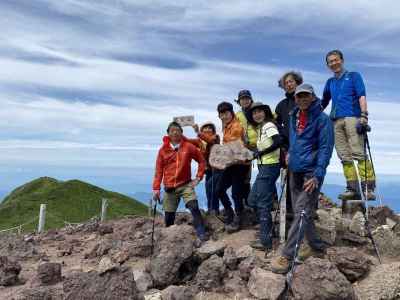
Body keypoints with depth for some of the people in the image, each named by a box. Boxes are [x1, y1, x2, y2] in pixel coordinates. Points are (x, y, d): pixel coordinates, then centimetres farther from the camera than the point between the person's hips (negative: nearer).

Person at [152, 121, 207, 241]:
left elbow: (202, 161, 8)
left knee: (194, 207, -20)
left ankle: (201, 235, -14)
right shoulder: (163, 150, -1)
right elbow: (159, 170, 1)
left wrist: (198, 177, 2)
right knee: (169, 217, 7)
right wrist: (156, 188, -3)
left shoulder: (188, 147, -3)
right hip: (169, 187, 1)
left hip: (186, 185, -1)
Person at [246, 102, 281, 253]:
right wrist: (256, 152, 1)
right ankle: (267, 230, 27)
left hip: (270, 167, -9)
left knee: (263, 204, -5)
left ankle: (265, 241, 5)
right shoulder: (260, 128, 17)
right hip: (263, 167, 9)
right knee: (252, 200, 15)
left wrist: (261, 153, -19)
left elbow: (278, 142, -25)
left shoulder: (268, 125, -9)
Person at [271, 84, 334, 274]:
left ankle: (286, 257, -6)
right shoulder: (293, 117, 12)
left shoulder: (322, 119, -7)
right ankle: (318, 248, 31)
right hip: (295, 172, 7)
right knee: (301, 213, 13)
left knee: (302, 213, -9)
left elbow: (325, 149, -13)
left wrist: (317, 175, -20)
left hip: (311, 173, -7)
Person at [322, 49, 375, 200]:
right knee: (344, 157, -1)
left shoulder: (353, 76, 13)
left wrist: (363, 115, -13)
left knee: (358, 153, -14)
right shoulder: (330, 82, 25)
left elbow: (361, 96, 0)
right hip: (336, 121, 5)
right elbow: (323, 102, 32)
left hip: (352, 118, -4)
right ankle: (352, 188, 0)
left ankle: (369, 188, -13)